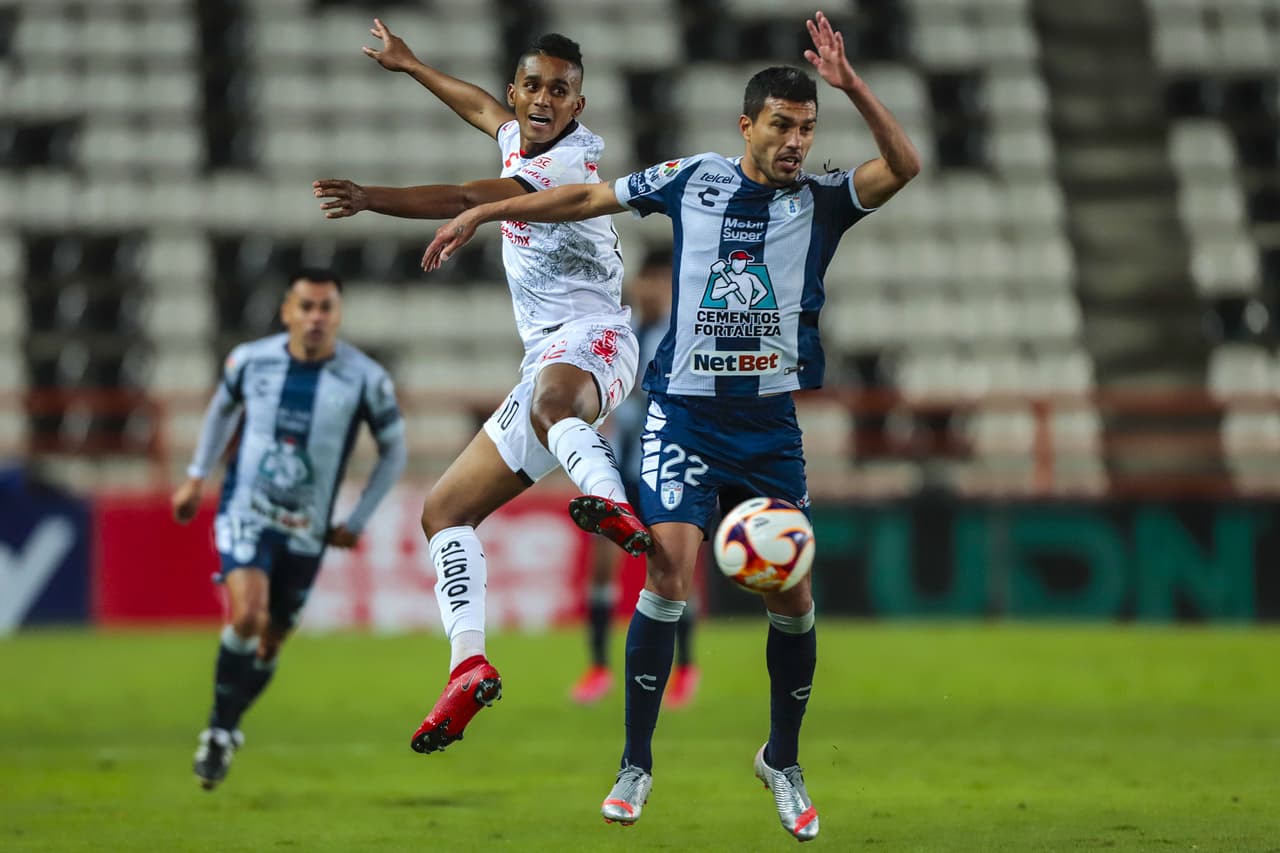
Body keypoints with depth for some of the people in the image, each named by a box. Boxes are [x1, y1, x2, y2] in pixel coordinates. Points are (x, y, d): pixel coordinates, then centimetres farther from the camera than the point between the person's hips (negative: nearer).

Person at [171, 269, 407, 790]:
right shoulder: (250, 360, -5)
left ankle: (225, 730, 33)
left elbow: (394, 452, 4)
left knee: (270, 641, 8)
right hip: (245, 513, -1)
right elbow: (223, 407, 17)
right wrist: (197, 477, 17)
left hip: (306, 531, 1)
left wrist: (357, 522, 2)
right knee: (247, 614, -24)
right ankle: (220, 729, -6)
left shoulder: (365, 379, -10)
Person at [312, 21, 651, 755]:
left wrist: (371, 198, -35)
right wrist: (409, 65, 56)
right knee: (445, 510, 7)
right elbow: (483, 107, 43)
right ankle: (469, 665, -3)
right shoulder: (518, 139, 17)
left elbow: (466, 200, -26)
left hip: (591, 339, -10)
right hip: (548, 360, 10)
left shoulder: (573, 161, -11)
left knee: (551, 399, -47)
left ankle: (613, 506, -75)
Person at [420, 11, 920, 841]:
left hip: (770, 421, 1)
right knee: (671, 563, -16)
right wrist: (480, 213, 14)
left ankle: (783, 759, 23)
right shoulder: (693, 179, 1)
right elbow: (588, 197, 13)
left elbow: (903, 166, -17)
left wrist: (851, 84, -29)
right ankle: (637, 764, -4)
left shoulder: (821, 200, 0)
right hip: (684, 410, -1)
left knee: (792, 593, 1)